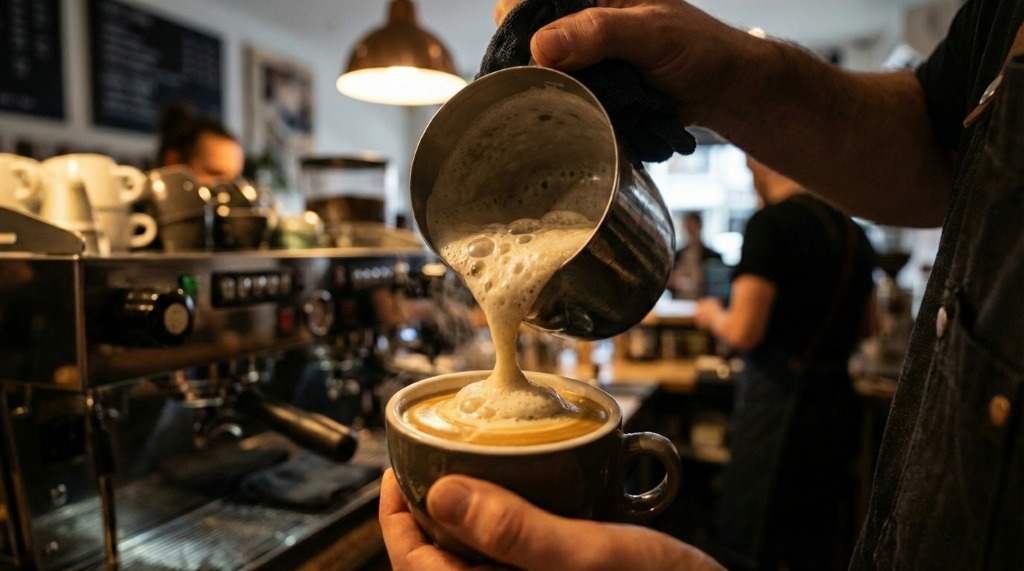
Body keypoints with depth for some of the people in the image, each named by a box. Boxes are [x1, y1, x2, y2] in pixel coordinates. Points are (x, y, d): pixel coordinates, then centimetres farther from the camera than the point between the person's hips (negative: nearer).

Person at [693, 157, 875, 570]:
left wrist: (712, 315, 1)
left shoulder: (771, 223, -15)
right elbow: (859, 327, 19)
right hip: (838, 397, 8)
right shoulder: (853, 232, 8)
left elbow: (743, 332, -19)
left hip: (779, 400, -8)